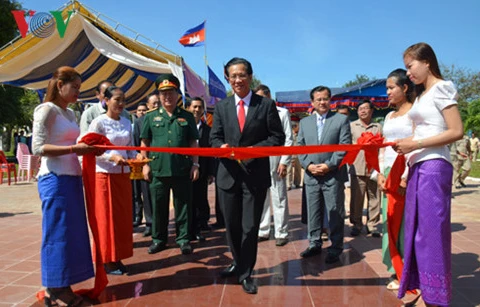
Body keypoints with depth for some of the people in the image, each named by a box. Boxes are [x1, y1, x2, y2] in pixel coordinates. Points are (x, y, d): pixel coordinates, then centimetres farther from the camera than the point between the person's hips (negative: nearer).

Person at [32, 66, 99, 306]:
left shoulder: (70, 113, 16)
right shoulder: (47, 110, -8)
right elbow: (38, 147, -16)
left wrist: (87, 149, 2)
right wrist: (75, 148, -21)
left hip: (72, 178, 8)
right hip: (55, 180, -8)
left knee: (72, 232, 10)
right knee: (57, 233, -2)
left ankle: (61, 287, 21)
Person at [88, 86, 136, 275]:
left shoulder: (127, 123, 10)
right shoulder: (99, 122, -7)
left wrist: (133, 160, -6)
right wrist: (112, 157, -24)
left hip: (123, 175, 6)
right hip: (104, 174, -6)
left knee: (123, 217, 9)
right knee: (106, 217, 1)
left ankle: (117, 258, 21)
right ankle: (107, 261, 13)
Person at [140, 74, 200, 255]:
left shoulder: (187, 117, 7)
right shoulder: (151, 117, 9)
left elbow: (193, 143, 7)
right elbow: (144, 143, 9)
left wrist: (195, 164, 1)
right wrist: (145, 164, 2)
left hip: (182, 170, -1)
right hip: (157, 169, 1)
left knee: (183, 206, 6)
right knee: (158, 206, 10)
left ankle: (184, 238, 19)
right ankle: (158, 239, 25)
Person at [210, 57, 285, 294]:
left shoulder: (266, 105, 0)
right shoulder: (221, 107, 8)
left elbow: (278, 137, -2)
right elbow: (215, 137, 8)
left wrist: (255, 149, -17)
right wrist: (222, 147, -15)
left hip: (256, 174, -3)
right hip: (229, 174, 3)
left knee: (250, 226, 4)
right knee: (231, 224, 14)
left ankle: (245, 273, 21)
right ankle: (238, 262, 38)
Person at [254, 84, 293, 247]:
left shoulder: (282, 113, 5)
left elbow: (288, 140, 1)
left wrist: (284, 162, -8)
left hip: (275, 162, -3)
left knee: (279, 199, 1)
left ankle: (281, 233, 10)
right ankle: (263, 231, 18)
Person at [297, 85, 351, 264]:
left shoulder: (341, 119, 3)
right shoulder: (304, 122, 14)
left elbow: (345, 147, -5)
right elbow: (300, 147, 10)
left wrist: (329, 165, -14)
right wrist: (308, 165, -6)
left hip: (333, 175, -4)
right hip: (311, 176, 4)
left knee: (335, 213, 2)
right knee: (313, 212, 11)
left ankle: (336, 248, 13)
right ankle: (314, 244, 23)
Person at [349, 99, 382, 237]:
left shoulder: (378, 127, 13)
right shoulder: (352, 126, 11)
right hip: (357, 168, -1)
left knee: (374, 197, 3)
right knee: (356, 198, 1)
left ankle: (372, 225, 14)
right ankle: (356, 224, 12)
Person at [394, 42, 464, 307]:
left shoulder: (441, 88, -6)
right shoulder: (422, 95, 19)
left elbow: (457, 131, -14)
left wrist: (416, 144, -17)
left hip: (433, 167, -9)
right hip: (418, 167, 9)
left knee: (431, 230, -3)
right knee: (416, 229, 11)